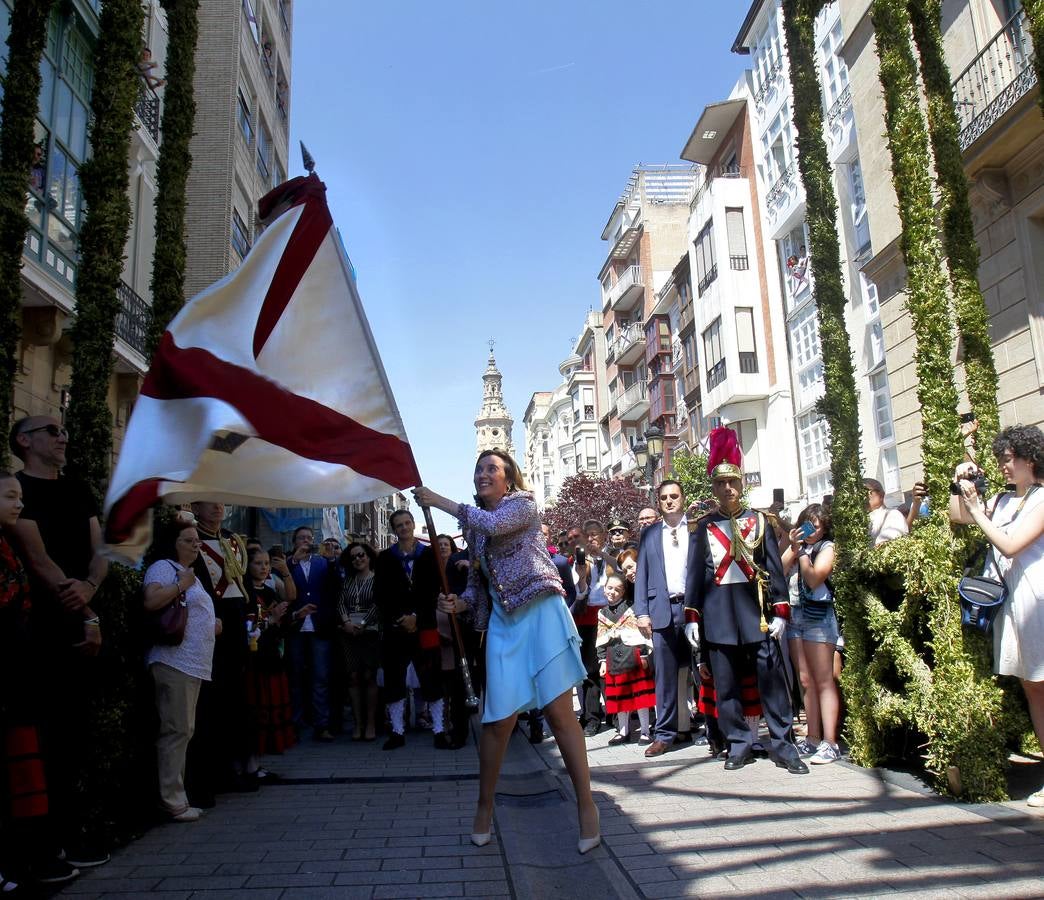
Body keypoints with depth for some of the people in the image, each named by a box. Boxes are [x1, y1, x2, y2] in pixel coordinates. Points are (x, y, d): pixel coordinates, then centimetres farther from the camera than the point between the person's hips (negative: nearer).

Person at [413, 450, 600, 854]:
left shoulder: (523, 503, 2)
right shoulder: (475, 528, 18)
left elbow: (494, 523, -19)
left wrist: (439, 501, -12)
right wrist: (459, 603, -1)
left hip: (541, 612, -5)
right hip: (503, 623, 5)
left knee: (559, 712, -6)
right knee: (498, 719, 0)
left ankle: (586, 805, 6)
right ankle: (484, 807, 18)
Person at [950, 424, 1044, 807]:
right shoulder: (1003, 500, 13)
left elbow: (1010, 545, -15)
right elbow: (957, 515, 17)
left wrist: (977, 508, -13)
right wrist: (959, 484, 6)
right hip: (1010, 601, 7)